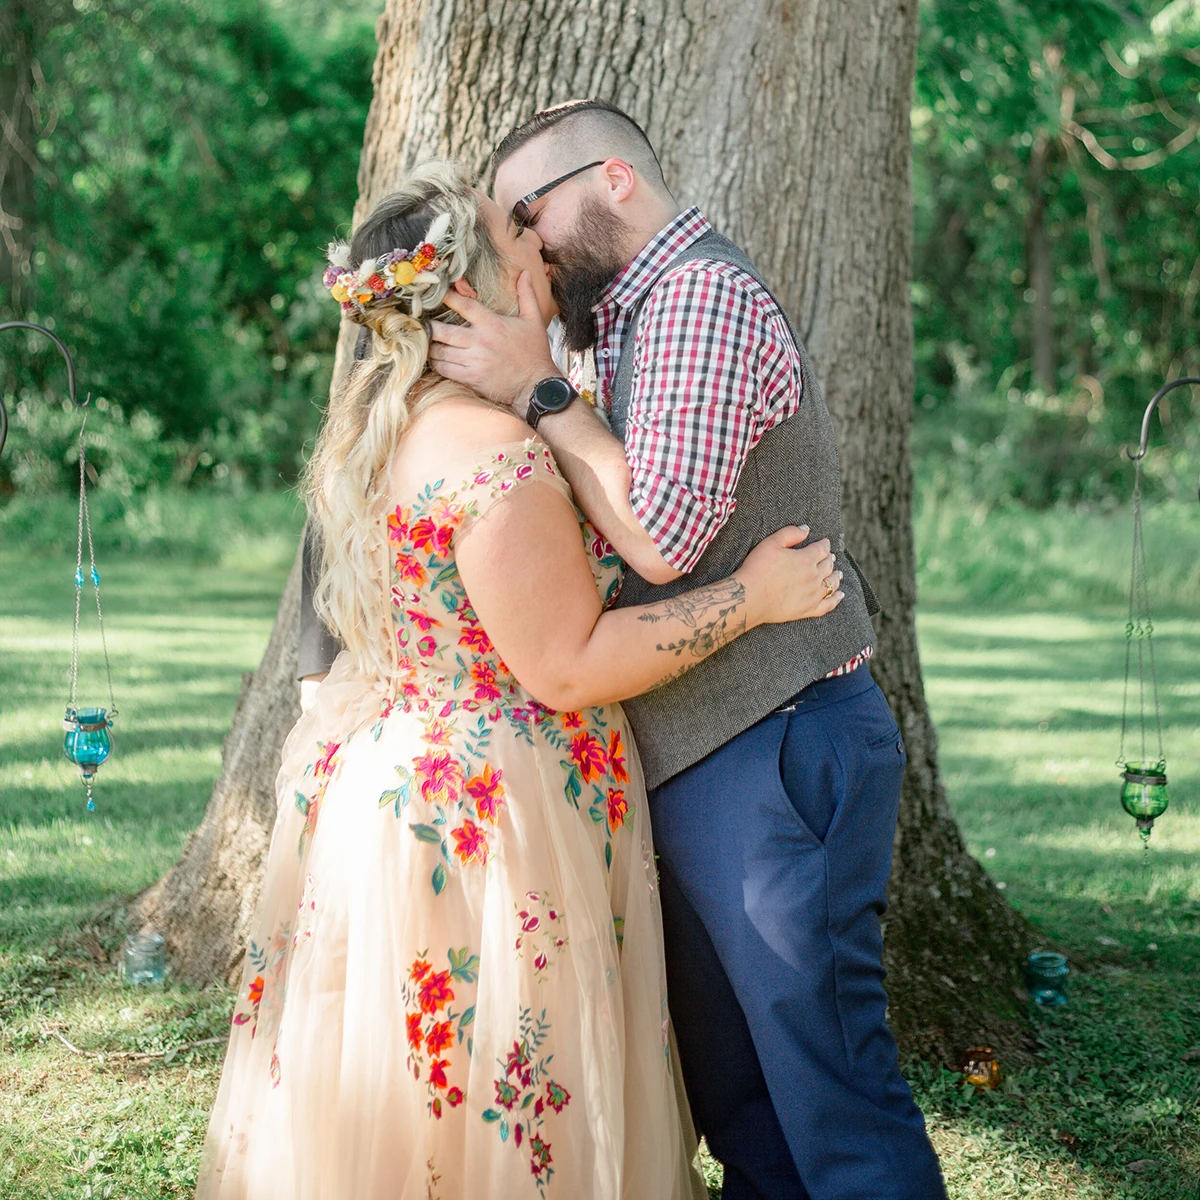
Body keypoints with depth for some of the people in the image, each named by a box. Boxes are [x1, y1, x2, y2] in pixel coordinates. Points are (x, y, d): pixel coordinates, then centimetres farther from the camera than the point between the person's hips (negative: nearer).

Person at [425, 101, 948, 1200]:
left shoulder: (703, 293, -13)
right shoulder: (632, 320, 19)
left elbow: (664, 535, -21)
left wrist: (537, 390, -14)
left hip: (776, 755, -10)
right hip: (704, 758, 10)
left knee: (828, 1084, -6)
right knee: (730, 1081, 15)